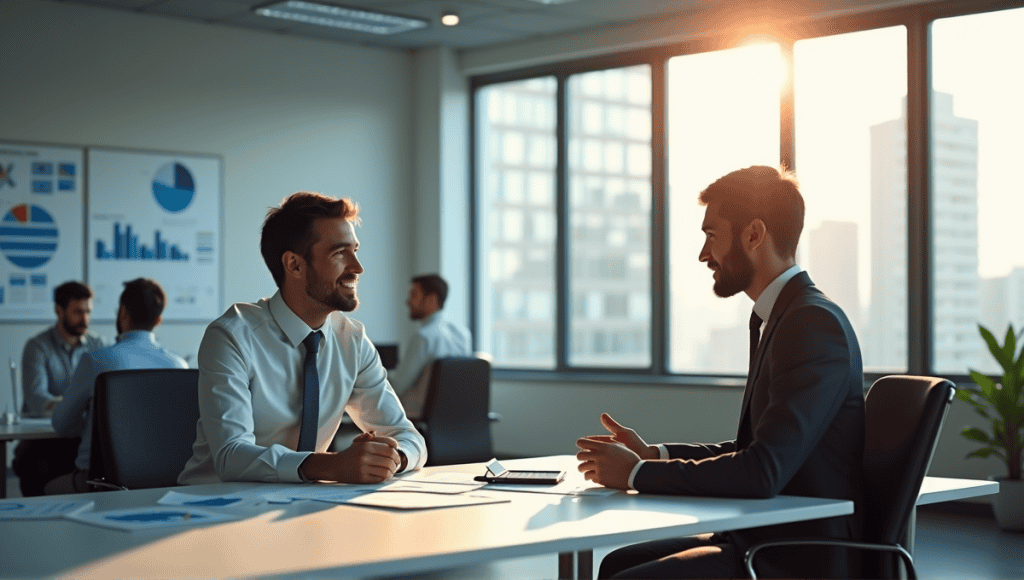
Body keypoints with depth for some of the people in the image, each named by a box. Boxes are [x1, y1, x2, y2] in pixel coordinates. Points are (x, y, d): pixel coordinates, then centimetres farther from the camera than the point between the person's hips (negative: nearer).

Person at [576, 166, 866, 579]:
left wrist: (638, 474, -17)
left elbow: (763, 471, -27)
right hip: (764, 538, 9)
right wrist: (653, 454, 6)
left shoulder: (816, 324, -19)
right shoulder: (779, 317, 14)